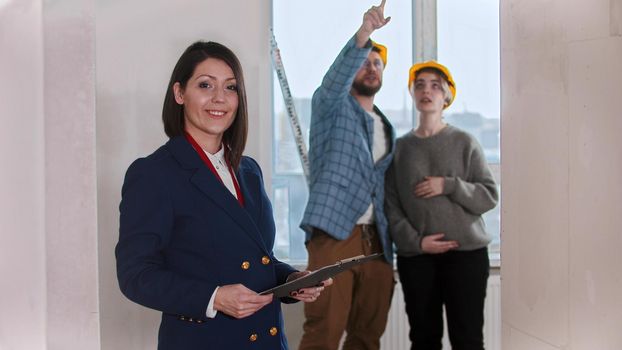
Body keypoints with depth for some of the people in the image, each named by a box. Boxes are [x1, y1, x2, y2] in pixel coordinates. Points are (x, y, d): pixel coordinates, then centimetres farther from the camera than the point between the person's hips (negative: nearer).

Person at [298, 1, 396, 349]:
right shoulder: (332, 106, 7)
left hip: (376, 241, 6)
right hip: (334, 233, -6)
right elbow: (334, 80, -16)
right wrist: (362, 36, -33)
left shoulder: (387, 130, 23)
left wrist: (389, 247, 13)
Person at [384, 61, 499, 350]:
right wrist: (414, 241, -10)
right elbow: (391, 205, 3)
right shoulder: (400, 147, 9)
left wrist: (449, 186, -14)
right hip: (415, 256, 2)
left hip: (467, 252, -1)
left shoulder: (464, 142, 6)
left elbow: (489, 196, 0)